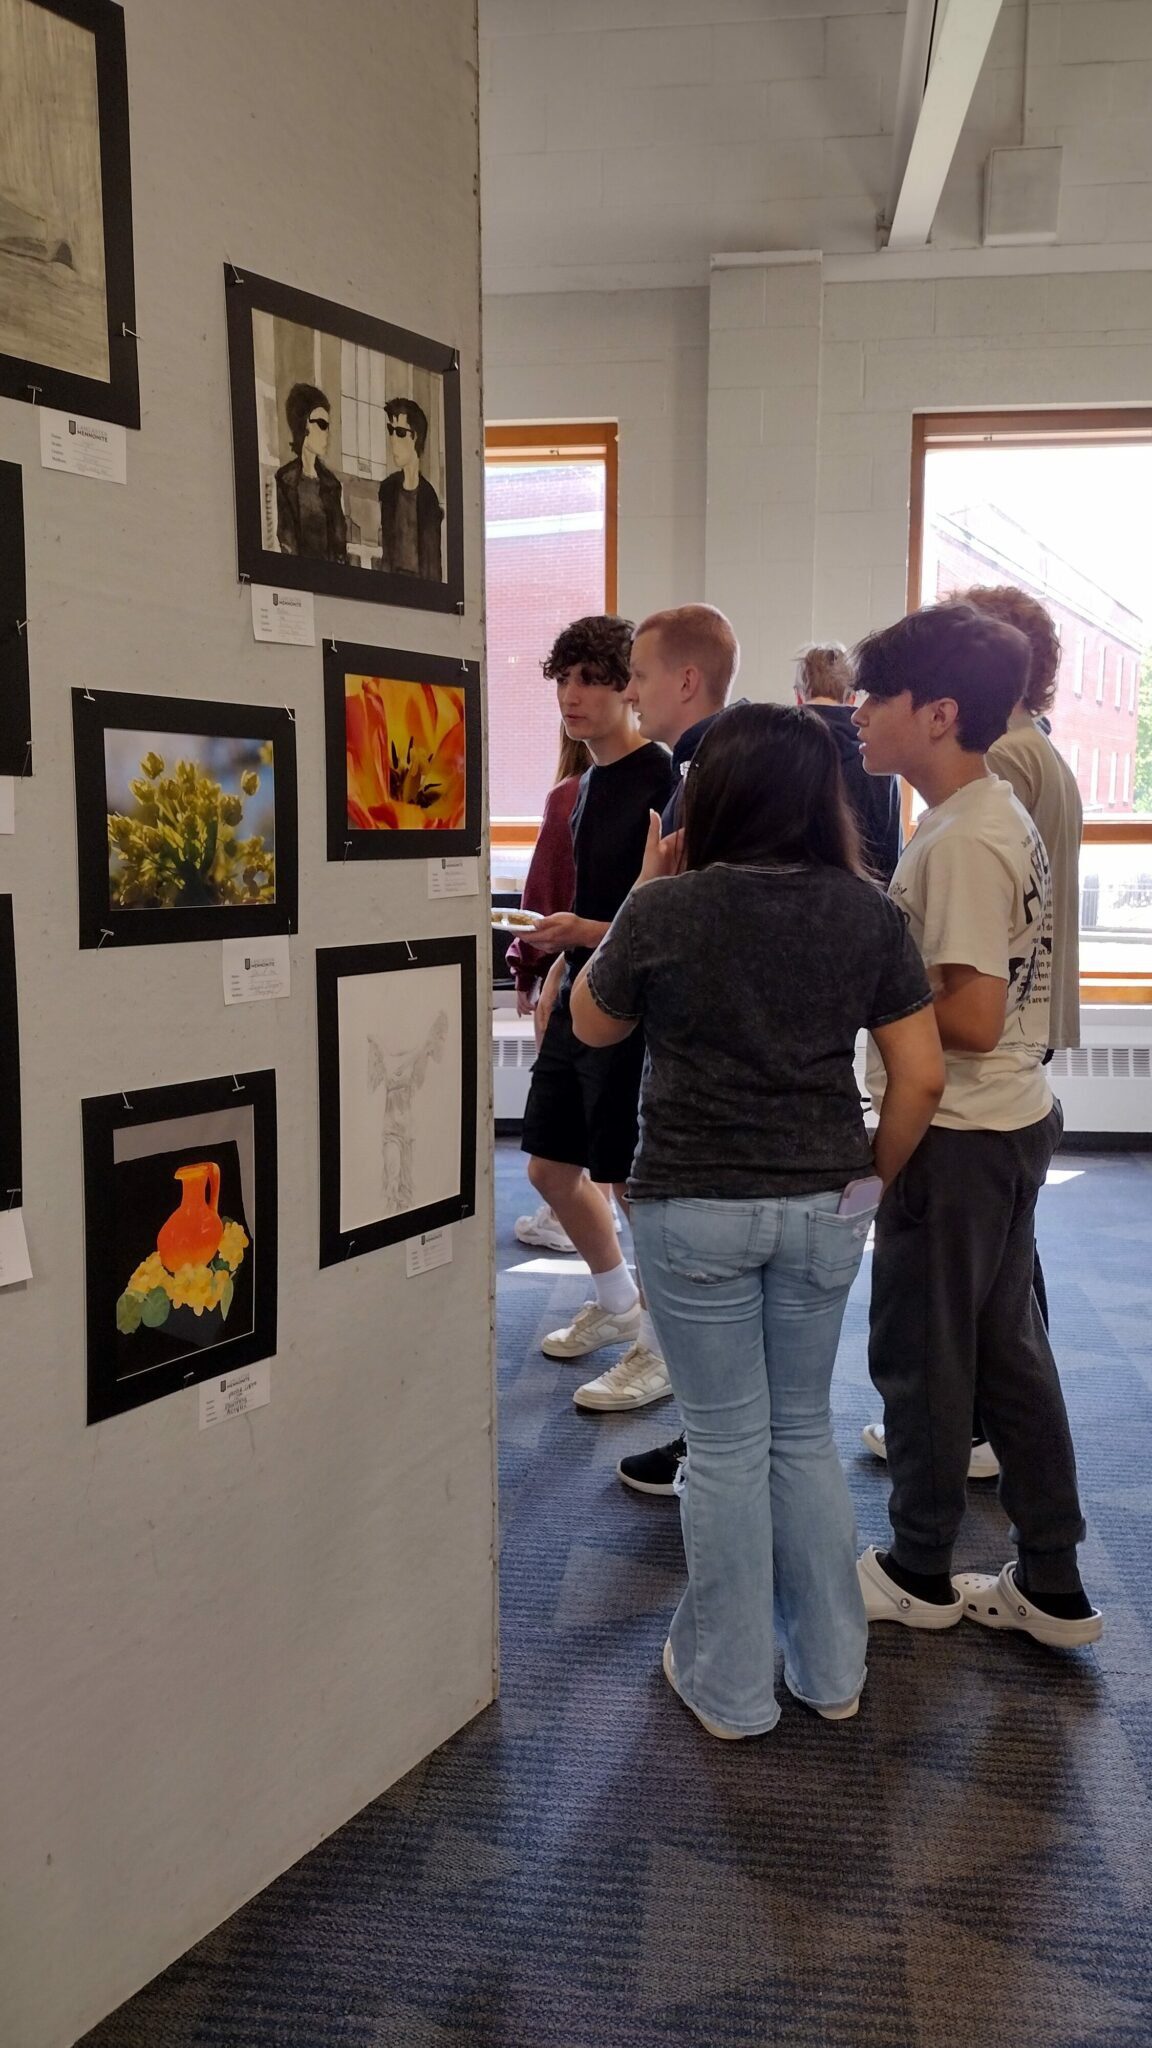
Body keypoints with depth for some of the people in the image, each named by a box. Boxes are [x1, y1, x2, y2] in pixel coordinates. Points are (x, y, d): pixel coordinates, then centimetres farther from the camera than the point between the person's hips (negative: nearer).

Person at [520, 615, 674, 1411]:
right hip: (580, 1000, 9)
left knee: (639, 1182, 1)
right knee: (551, 1167, 16)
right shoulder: (591, 780, 12)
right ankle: (617, 1303, 36)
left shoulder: (663, 779, -15)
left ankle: (661, 1349, 18)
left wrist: (585, 933, -27)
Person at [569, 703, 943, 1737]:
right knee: (805, 1430, 20)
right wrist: (871, 1176, 11)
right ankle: (832, 1670, 32)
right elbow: (921, 1076, -2)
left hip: (695, 1210, -3)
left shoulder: (665, 911, -12)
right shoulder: (867, 912, -3)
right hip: (824, 1206, 3)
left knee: (728, 1445, 10)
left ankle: (730, 1684, 25)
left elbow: (591, 1025, 5)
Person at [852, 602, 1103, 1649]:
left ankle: (920, 1572, 26)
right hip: (1012, 1122, 10)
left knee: (920, 1354, 7)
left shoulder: (964, 840, -20)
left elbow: (971, 1020, -25)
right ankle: (1052, 1588, 27)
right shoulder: (998, 816, 11)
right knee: (1007, 1350, 16)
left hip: (957, 1138, -10)